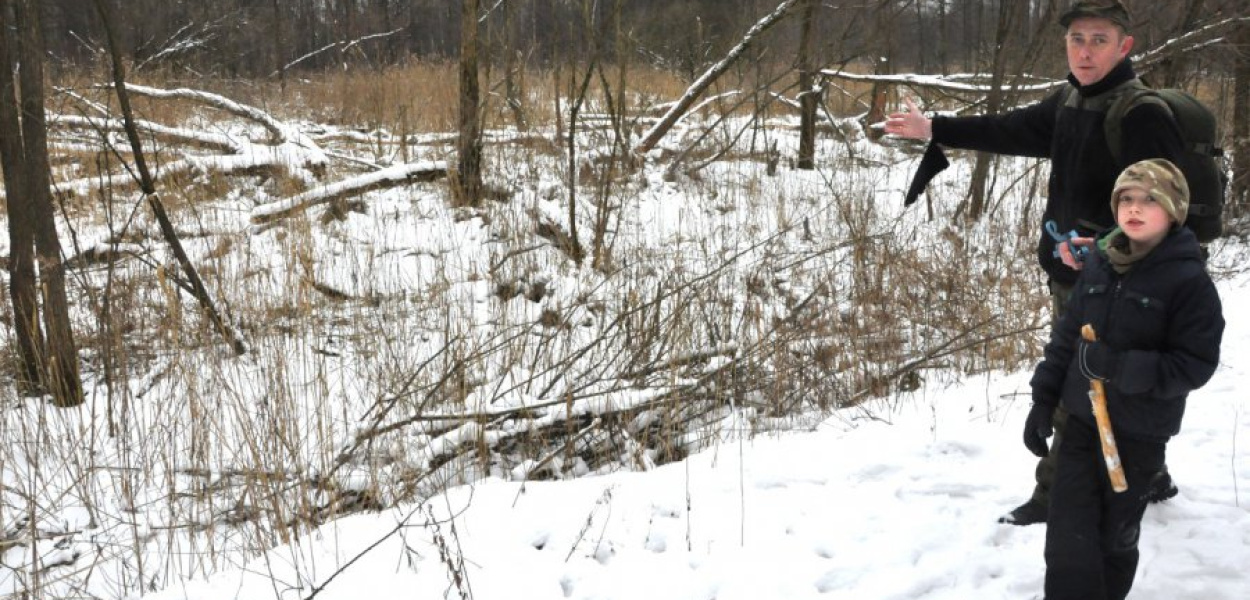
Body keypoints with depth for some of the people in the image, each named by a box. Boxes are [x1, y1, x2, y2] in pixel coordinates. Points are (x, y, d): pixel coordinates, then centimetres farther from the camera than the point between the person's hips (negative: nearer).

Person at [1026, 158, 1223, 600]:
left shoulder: (1189, 279, -13)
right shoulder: (1099, 263, 0)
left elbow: (1196, 364, -16)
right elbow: (1067, 335, 8)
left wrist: (1121, 367, -27)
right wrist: (1043, 400, 6)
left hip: (1139, 434, -3)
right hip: (1081, 421, 3)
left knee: (1116, 535, 14)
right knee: (1068, 539, -2)